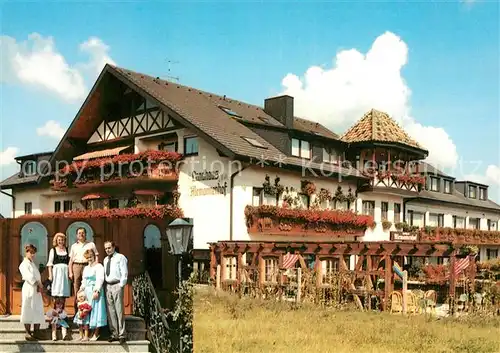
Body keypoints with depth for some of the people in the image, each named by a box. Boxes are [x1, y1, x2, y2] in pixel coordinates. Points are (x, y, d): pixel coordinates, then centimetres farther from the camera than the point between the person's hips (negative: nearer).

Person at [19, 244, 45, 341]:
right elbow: (29, 277, -18)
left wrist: (39, 286, -6)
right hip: (29, 289, -8)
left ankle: (37, 332, 12)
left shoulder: (33, 263, 18)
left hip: (37, 290, 8)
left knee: (38, 311, 7)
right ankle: (28, 333, 2)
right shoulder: (24, 264, -6)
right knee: (28, 311, -4)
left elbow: (38, 276, 10)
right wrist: (38, 284, -11)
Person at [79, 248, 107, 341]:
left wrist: (96, 291, -21)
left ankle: (96, 334, -5)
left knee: (95, 310, -7)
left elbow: (100, 279, -12)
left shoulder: (99, 266, -3)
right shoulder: (86, 268, 21)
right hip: (87, 292, 7)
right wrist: (81, 291, 11)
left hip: (95, 291, -7)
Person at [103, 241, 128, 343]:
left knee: (119, 311, -7)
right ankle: (114, 334, 12)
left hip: (117, 285, -7)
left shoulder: (120, 257, -2)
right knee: (110, 311, 6)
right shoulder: (105, 260, 19)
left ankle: (122, 335, -4)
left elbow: (124, 273, -7)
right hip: (108, 286, 7)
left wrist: (121, 286, -13)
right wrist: (104, 286, 9)